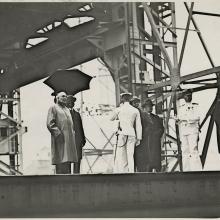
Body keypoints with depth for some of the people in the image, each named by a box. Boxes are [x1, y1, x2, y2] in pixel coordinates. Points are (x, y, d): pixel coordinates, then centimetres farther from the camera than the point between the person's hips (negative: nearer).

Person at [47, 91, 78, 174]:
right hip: (60, 139, -8)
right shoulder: (53, 108, 1)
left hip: (69, 139, 8)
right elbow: (49, 123, -10)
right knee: (61, 162, -15)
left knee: (67, 161, 3)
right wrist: (59, 134, -19)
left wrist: (72, 135, 16)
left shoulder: (67, 110, 24)